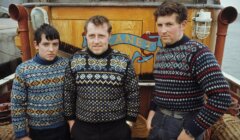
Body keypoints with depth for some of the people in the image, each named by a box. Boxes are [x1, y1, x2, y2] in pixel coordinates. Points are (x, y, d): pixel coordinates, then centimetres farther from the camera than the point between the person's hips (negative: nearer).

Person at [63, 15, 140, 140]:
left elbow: (133, 95, -3)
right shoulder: (74, 61, -5)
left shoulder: (124, 61, -10)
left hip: (117, 128, -1)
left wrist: (129, 122, -1)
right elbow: (68, 94, 3)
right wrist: (71, 120, 5)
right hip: (82, 128, 2)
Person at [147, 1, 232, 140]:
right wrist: (153, 109, 6)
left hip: (183, 124, -6)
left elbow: (222, 97, -24)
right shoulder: (160, 54, 5)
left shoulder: (197, 52, -17)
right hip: (159, 120, 7)